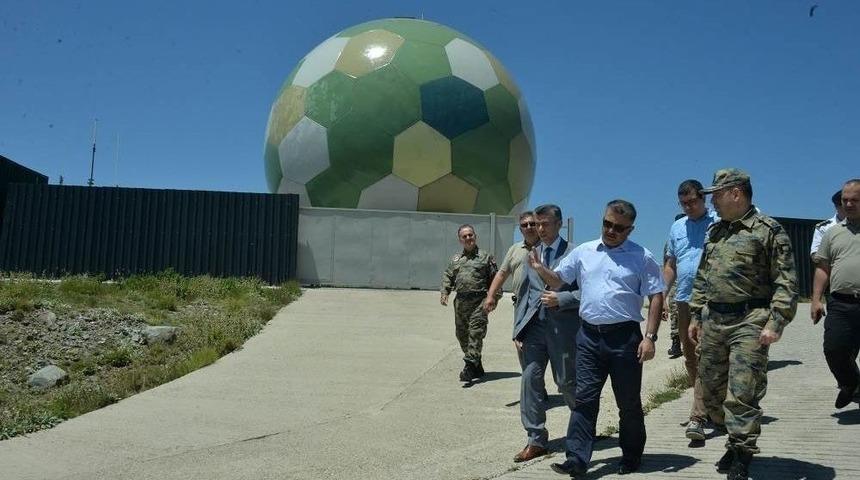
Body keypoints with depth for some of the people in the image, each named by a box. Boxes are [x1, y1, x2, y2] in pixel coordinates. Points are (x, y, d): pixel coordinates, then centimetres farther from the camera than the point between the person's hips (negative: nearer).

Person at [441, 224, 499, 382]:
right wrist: (444, 292, 2)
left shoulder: (485, 257, 5)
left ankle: (469, 366, -17)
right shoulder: (455, 259, 19)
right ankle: (477, 366, 23)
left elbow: (494, 279, 3)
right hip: (460, 302, 5)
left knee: (476, 333, -14)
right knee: (461, 334, 9)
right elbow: (447, 277, 18)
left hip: (479, 301, -5)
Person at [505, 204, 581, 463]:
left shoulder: (573, 254, -3)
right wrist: (518, 329, 8)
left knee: (566, 382, 5)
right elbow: (523, 293, 13)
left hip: (562, 327, -4)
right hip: (534, 325, 5)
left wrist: (560, 299, -18)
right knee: (530, 379, 0)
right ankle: (536, 440, 9)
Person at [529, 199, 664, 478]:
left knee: (629, 402, 9)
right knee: (584, 398, 1)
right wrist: (540, 269, -9)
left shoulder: (642, 257, -1)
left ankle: (632, 457, 25)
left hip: (625, 337, -3)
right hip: (589, 335, 3)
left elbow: (656, 297, -2)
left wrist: (650, 337, -10)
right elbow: (557, 280, 13)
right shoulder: (583, 252, 8)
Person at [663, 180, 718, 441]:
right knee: (690, 357, 14)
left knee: (704, 358, -11)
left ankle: (697, 417, -13)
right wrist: (662, 295, 10)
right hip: (684, 301, 6)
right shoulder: (677, 227, 15)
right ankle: (705, 406, 29)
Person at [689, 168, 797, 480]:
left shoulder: (768, 231, -6)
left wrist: (775, 323, -17)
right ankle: (738, 441, 30)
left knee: (742, 394, -7)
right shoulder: (715, 231, 16)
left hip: (749, 323, -7)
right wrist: (696, 315, 18)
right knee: (712, 390, 12)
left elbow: (785, 283, -10)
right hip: (713, 321, 7)